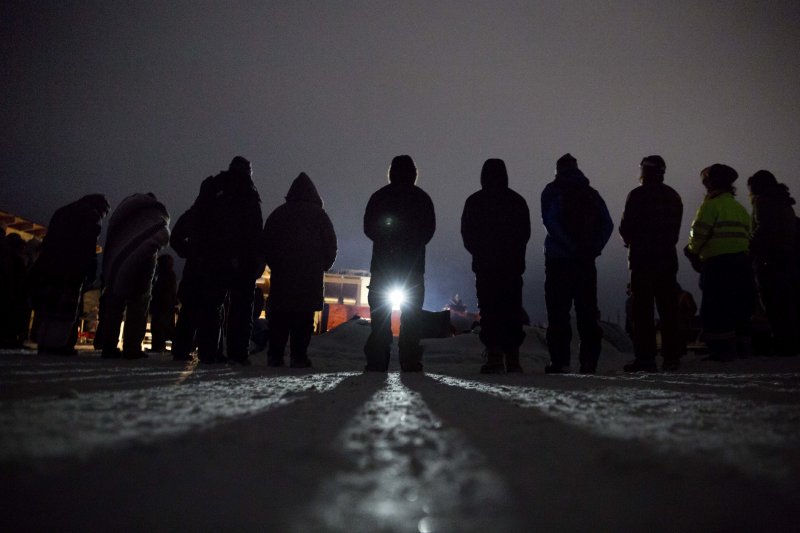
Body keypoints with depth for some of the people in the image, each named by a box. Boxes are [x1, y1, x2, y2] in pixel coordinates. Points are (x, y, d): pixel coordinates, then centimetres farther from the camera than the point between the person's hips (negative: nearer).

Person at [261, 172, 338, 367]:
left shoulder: (278, 213, 11)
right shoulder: (319, 214, 4)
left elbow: (266, 243, 12)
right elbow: (330, 245, 2)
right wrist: (322, 266, 14)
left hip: (281, 273, 3)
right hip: (310, 276, -2)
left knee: (280, 316, 5)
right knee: (304, 317, -2)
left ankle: (274, 355, 3)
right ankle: (298, 355, -6)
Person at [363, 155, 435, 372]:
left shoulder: (379, 196, 5)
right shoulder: (422, 197, 4)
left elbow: (368, 227, 6)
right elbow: (429, 230, 4)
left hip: (382, 261, 1)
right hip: (413, 263, 0)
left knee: (380, 312, 2)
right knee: (410, 314, 2)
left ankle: (377, 361, -3)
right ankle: (410, 362, -2)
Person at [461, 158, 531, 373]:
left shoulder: (474, 201, 0)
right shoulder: (518, 200, 6)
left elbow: (467, 235, 2)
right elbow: (526, 233, 8)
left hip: (485, 265, -2)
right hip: (513, 265, 2)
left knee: (489, 310, -1)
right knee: (512, 310, 5)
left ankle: (494, 357, -7)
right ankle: (513, 359, 4)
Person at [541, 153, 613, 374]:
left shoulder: (552, 191, 2)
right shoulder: (591, 193, 14)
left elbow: (550, 222, -14)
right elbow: (607, 224, 4)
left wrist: (571, 246, -13)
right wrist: (594, 248, 0)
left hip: (558, 259, -4)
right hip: (586, 261, 4)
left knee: (558, 312, -1)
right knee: (587, 312, 7)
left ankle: (560, 360, -3)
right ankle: (589, 361, 7)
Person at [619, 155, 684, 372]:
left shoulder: (637, 195, -7)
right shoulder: (674, 196, 13)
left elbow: (626, 227, -9)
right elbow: (676, 228, 12)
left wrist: (629, 241, 11)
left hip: (642, 258, -6)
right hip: (667, 257, 6)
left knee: (642, 308, -4)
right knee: (668, 307, 9)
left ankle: (645, 357, -5)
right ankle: (671, 357, 12)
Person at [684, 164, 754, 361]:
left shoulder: (711, 205, -6)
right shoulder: (740, 208, 18)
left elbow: (699, 233, -12)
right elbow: (748, 236, 15)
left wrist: (692, 252, 5)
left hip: (718, 263, -8)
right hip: (742, 263, 8)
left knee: (715, 309, -5)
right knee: (739, 308, 14)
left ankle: (721, 350, -8)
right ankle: (742, 348, 18)